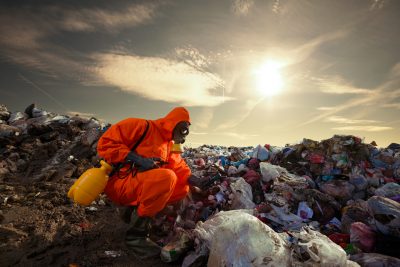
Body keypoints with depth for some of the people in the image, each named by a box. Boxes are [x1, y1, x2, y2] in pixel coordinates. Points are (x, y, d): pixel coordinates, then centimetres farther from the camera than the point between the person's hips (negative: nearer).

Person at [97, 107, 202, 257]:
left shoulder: (170, 146, 13)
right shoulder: (142, 126, -10)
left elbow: (180, 168, 8)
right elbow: (106, 142, -15)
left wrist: (191, 178, -13)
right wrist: (138, 159, -24)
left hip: (140, 186, 8)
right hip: (118, 182, -8)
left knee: (183, 188, 0)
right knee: (167, 177, -31)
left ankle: (135, 211, 2)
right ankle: (136, 233, -16)